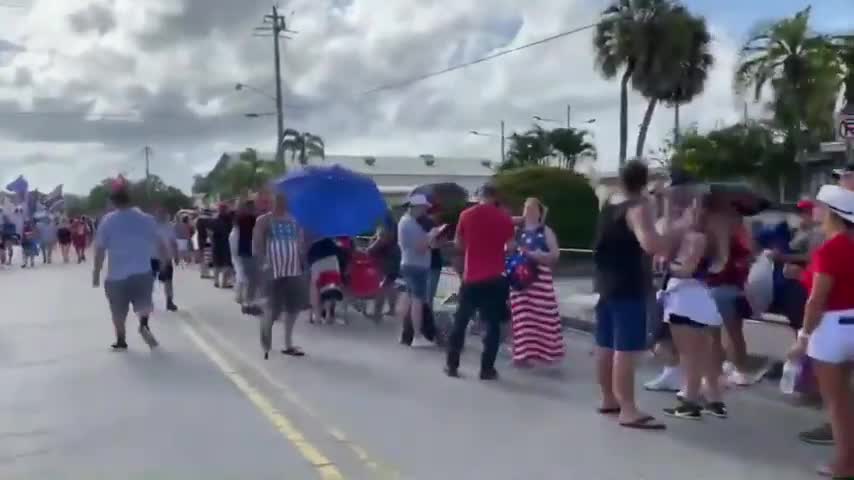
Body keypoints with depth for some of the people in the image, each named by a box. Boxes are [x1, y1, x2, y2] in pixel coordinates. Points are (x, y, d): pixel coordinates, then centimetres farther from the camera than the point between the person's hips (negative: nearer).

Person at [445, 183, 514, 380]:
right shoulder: (504, 217, -2)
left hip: (471, 277, 1)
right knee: (493, 324, 6)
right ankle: (487, 369, 5)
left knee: (460, 321, 12)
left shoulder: (466, 215, 0)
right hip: (495, 278, -1)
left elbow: (458, 244, 9)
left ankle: (452, 365, 16)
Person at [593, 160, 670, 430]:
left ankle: (609, 400, 26)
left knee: (606, 346, 14)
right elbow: (651, 244, -32)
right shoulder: (639, 207, -15)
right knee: (626, 349, -10)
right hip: (629, 287, -9)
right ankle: (628, 411, -10)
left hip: (607, 284, 9)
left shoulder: (609, 204, 11)